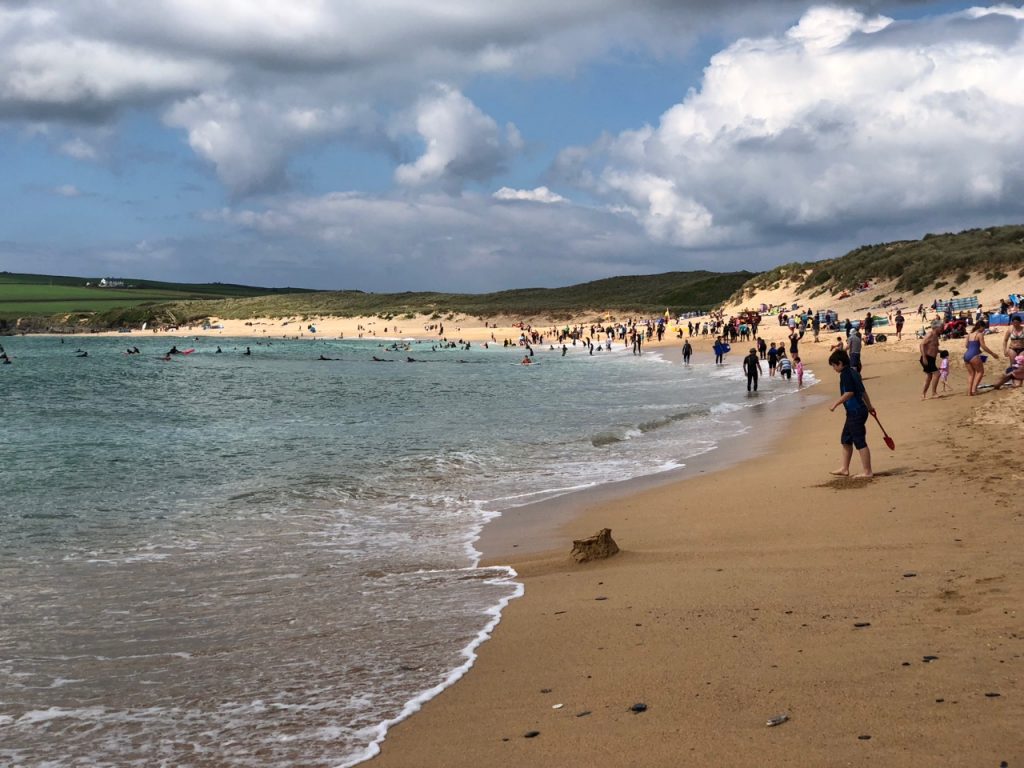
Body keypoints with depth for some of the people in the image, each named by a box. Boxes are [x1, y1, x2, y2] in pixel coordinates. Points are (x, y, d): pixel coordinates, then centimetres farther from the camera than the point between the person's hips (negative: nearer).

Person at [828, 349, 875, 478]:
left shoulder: (845, 374, -14)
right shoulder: (853, 372, 15)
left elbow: (849, 392, -23)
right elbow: (863, 391, 22)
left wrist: (836, 403, -15)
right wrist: (869, 406, 31)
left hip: (855, 412, -10)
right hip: (857, 411, 10)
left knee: (860, 442, -6)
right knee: (846, 440, 17)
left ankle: (867, 472, -2)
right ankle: (845, 469, 23)